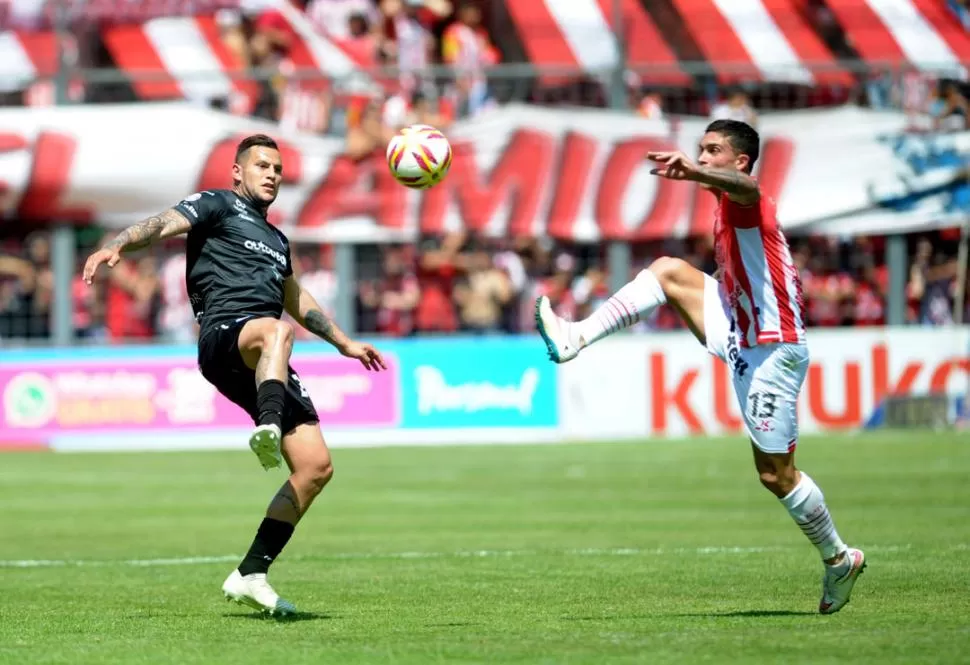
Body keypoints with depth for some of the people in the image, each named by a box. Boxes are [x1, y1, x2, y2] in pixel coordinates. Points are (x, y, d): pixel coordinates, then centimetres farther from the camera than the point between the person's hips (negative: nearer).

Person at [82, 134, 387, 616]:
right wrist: (117, 246, -24)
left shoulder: (275, 239, 35)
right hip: (224, 335, -8)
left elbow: (297, 300, 49)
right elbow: (164, 224, -5)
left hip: (266, 366, 8)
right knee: (277, 331, -43)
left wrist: (345, 344, 52)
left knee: (316, 467, -3)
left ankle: (250, 575, 1)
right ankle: (268, 428, -71)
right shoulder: (217, 206, 14)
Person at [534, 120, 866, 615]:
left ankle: (838, 559, 16)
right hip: (740, 336, 9)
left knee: (775, 474, -1)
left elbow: (745, 186, -47)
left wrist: (695, 173, -65)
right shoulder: (726, 209, 11)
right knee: (670, 271, -6)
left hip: (772, 352, -9)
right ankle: (579, 336, -12)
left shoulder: (747, 204, -18)